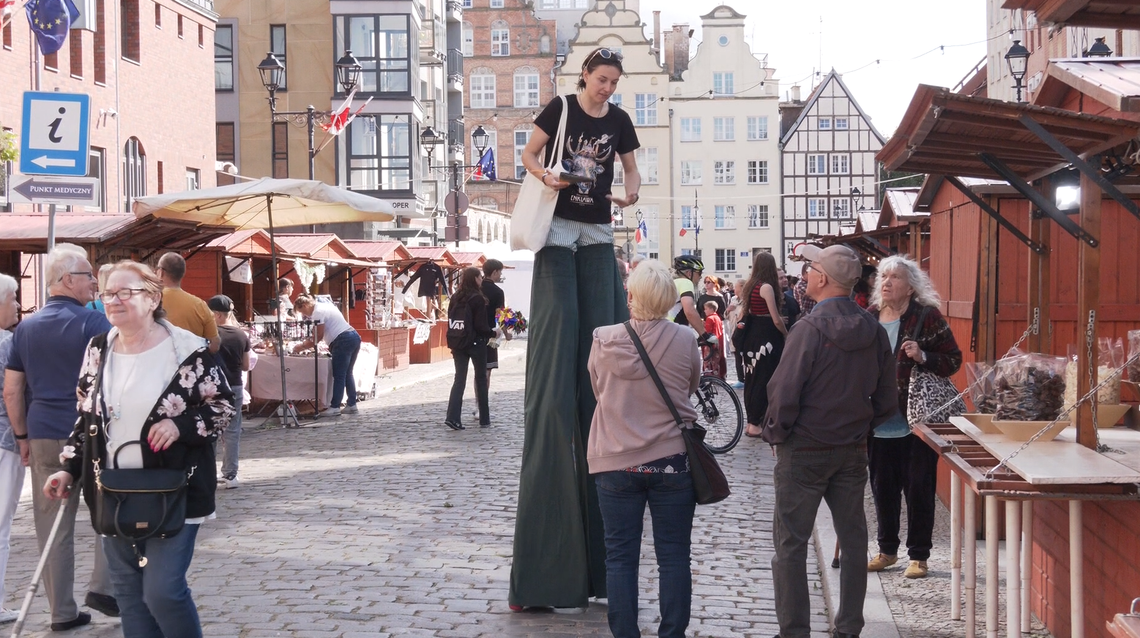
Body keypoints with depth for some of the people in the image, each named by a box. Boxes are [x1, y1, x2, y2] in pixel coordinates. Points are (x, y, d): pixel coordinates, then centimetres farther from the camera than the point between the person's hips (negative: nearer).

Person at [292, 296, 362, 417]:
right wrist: (305, 343, 15)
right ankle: (352, 405, 17)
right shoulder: (324, 306, 22)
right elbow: (317, 334, 24)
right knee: (347, 374, 15)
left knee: (339, 375, -6)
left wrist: (302, 346, 2)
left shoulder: (317, 312, -8)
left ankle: (335, 407, -4)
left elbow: (318, 337, -8)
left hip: (343, 341, -10)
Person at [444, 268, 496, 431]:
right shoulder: (477, 299, -12)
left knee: (459, 379, 4)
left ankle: (452, 417, -10)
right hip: (476, 343, -5)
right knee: (481, 379, 8)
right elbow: (480, 325, -16)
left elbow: (450, 322, 8)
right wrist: (492, 333, 1)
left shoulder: (455, 298, 6)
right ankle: (484, 419, 14)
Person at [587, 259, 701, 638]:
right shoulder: (684, 341, -7)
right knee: (674, 556, 8)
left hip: (615, 462, 0)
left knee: (620, 557, 8)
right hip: (671, 459, 0)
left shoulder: (603, 341, -7)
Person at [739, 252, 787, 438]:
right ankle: (754, 424, -2)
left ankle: (751, 420, 20)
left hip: (752, 334, 8)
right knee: (763, 379, -2)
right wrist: (787, 335, 0)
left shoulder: (750, 285, 9)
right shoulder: (767, 287, -15)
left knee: (752, 378, 13)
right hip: (765, 337, -8)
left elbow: (750, 311, 11)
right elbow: (776, 319, -14)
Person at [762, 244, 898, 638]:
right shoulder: (874, 332, 0)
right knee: (853, 539, 13)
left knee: (791, 543, 3)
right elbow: (887, 401, 5)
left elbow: (784, 394, -18)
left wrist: (775, 434, -3)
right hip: (853, 452, 6)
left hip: (804, 451, -5)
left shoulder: (810, 329, -18)